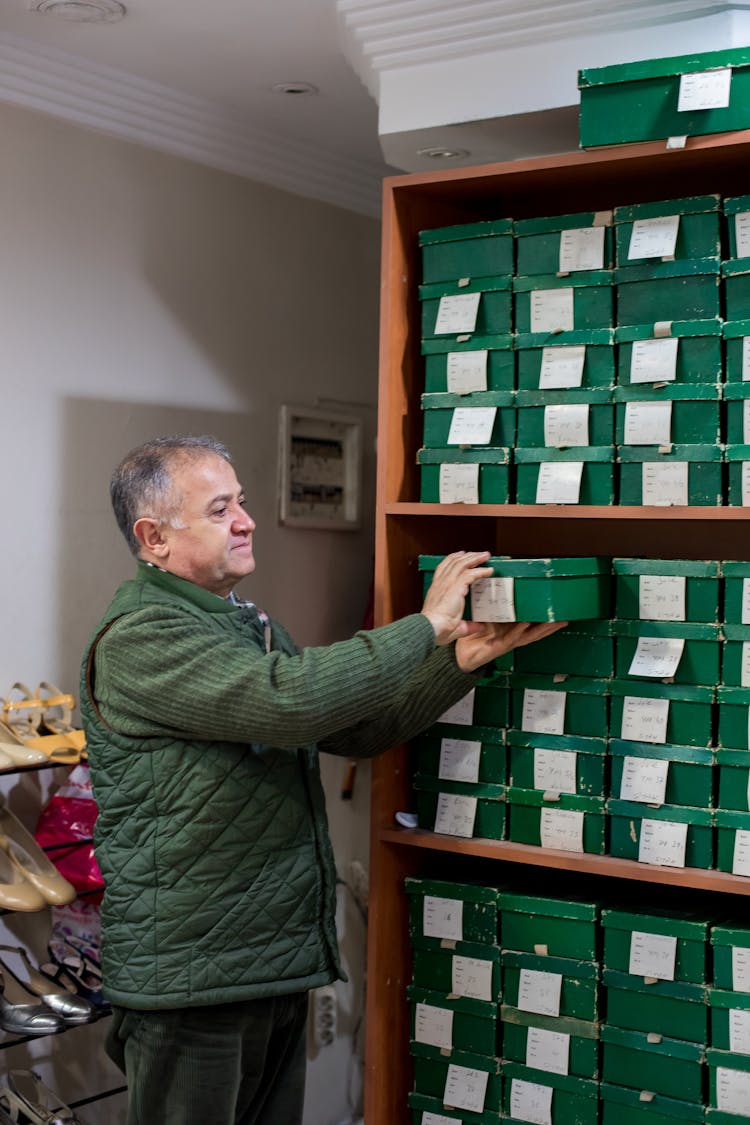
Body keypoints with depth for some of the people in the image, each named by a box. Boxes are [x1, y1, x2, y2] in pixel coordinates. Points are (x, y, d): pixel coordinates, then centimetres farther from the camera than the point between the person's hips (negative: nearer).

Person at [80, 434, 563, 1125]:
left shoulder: (249, 628, 15)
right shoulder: (138, 638, -16)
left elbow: (363, 729, 13)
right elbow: (290, 700, -29)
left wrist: (462, 660, -1)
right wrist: (426, 626, -19)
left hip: (279, 966, 9)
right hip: (189, 983, -8)